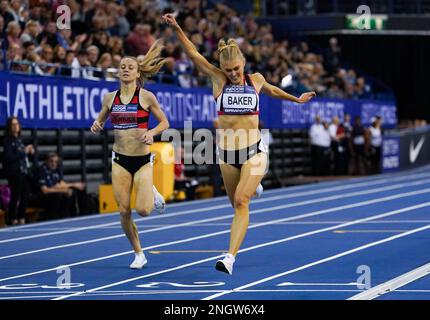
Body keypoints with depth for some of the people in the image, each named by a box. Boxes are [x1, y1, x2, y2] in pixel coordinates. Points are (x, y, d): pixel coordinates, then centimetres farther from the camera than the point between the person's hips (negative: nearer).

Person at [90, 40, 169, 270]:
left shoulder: (146, 97, -6)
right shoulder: (110, 98, 3)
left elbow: (164, 122, 2)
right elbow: (100, 122, 17)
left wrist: (151, 133, -17)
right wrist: (96, 127, -6)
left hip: (142, 159, -3)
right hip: (120, 160, 3)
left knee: (143, 210, -15)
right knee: (124, 211, -1)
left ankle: (152, 193, 22)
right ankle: (139, 254, 17)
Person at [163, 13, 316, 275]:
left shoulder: (255, 80, 5)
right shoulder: (218, 80, 1)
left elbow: (272, 90, 27)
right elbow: (193, 54, -5)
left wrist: (296, 99, 41)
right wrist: (177, 28, -15)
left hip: (254, 150, -2)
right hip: (227, 153, 2)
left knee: (241, 201, -18)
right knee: (237, 203, 15)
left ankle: (230, 258, -24)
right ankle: (253, 187, 55)